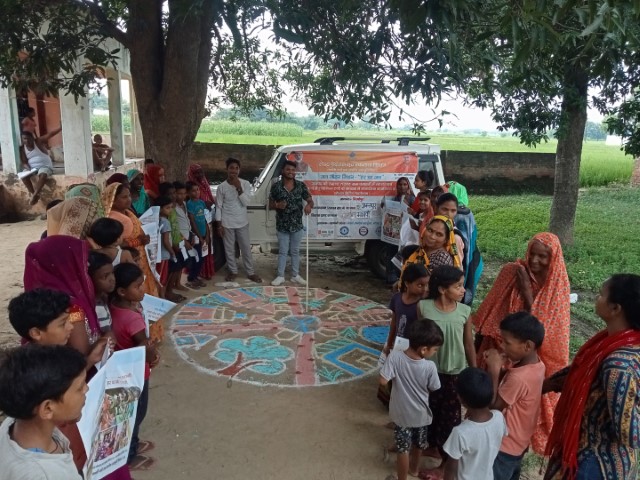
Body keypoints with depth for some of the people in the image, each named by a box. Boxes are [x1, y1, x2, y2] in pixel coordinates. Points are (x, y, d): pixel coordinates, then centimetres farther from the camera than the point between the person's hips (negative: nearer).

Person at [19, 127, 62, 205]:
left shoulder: (39, 141, -3)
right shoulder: (22, 149, 4)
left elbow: (50, 134, -15)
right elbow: (24, 162, 1)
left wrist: (61, 127, -27)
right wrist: (29, 169, -22)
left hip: (45, 166, -3)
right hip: (31, 168, 4)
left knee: (42, 175, -36)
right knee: (23, 176, -26)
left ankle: (34, 195, -32)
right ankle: (33, 193, -16)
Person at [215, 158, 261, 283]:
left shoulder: (245, 184, -5)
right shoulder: (222, 187, -6)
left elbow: (245, 202, -12)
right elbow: (218, 207, -2)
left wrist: (239, 188, -22)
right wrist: (219, 225, -4)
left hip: (242, 222, 1)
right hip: (227, 223, 0)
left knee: (246, 248, 8)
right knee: (229, 249, 10)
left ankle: (250, 272, 20)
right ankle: (233, 271, 27)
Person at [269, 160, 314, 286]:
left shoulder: (301, 185, -2)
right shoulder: (276, 186, -5)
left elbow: (310, 200, -1)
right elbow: (270, 204, 1)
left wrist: (309, 205, -25)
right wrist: (277, 205, -22)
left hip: (297, 224, 1)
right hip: (282, 225, -1)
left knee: (295, 251, 12)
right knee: (282, 251, 8)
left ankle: (295, 275, 25)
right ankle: (280, 276, 20)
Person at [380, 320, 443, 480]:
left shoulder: (395, 356, -28)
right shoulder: (429, 367, -26)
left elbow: (383, 381, -23)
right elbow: (435, 391, -11)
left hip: (402, 414, -1)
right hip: (421, 414, 1)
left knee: (403, 448, 18)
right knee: (417, 445, 28)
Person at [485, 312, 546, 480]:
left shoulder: (519, 377, -35)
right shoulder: (536, 364, -7)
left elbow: (493, 405, -24)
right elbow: (507, 388, 3)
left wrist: (494, 370, -26)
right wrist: (502, 367, -14)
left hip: (504, 445, -8)